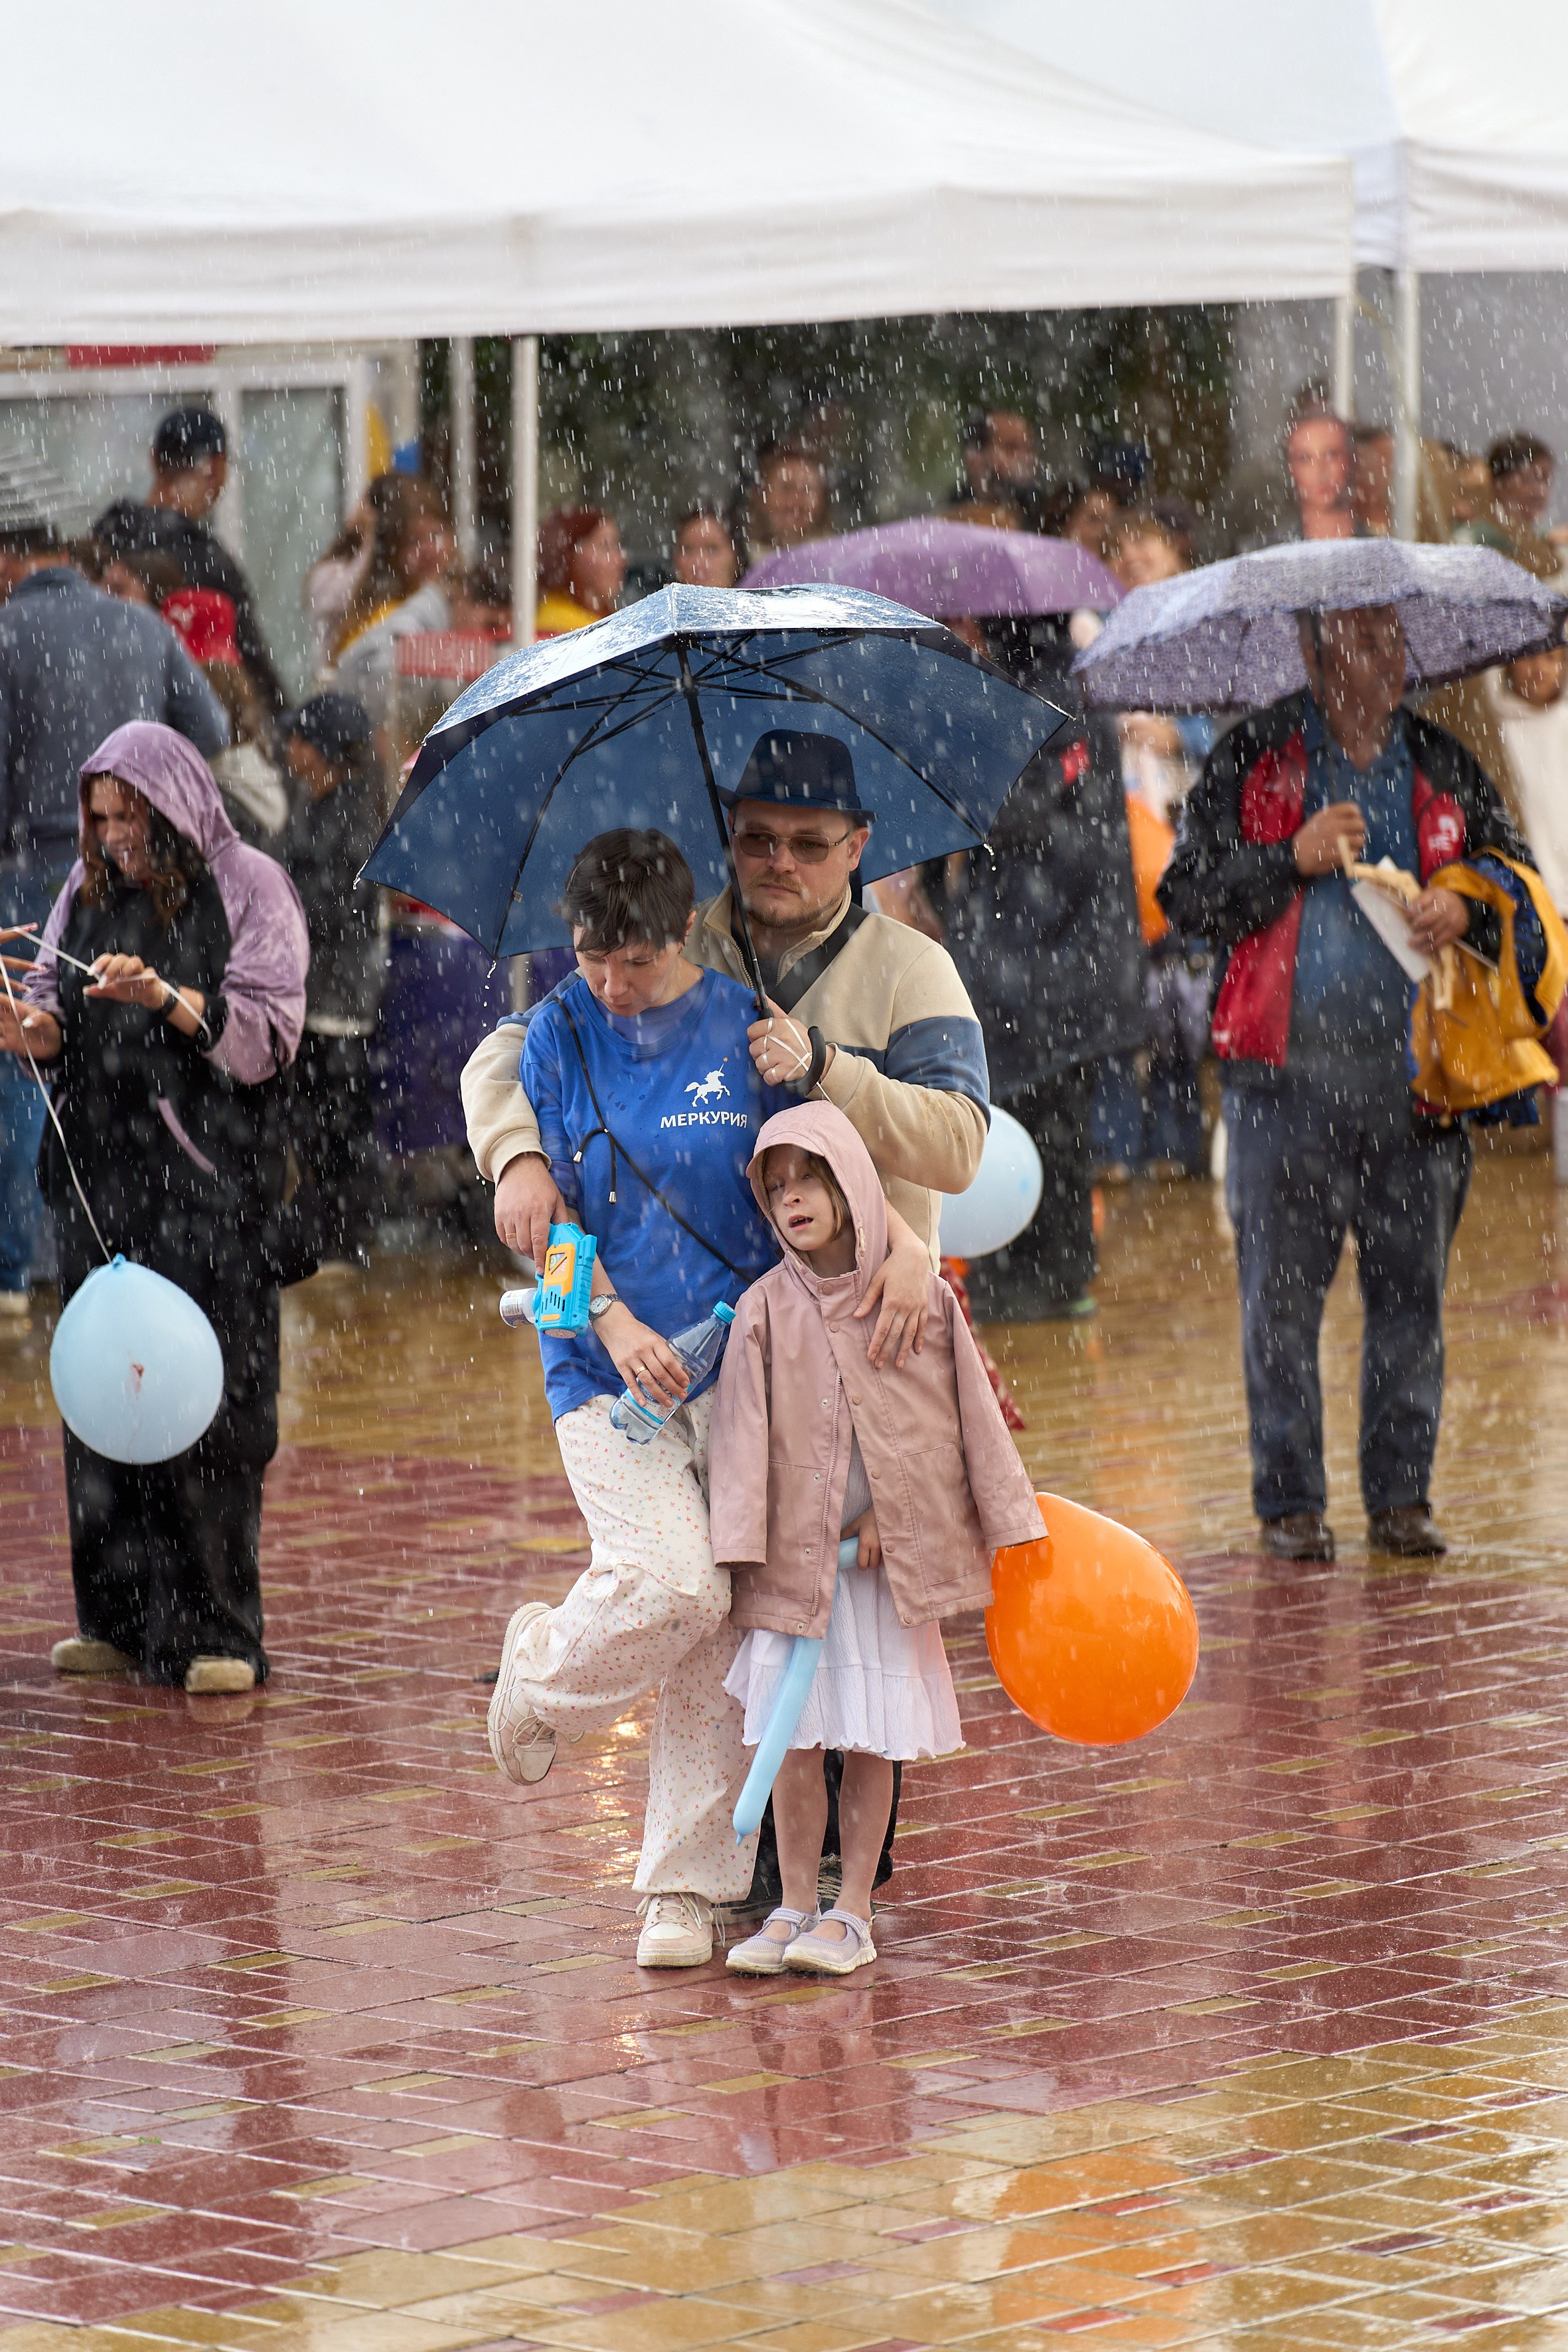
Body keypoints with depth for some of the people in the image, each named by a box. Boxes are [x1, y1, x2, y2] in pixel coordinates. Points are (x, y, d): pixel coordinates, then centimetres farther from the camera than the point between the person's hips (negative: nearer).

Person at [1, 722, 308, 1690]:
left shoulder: (249, 887, -1)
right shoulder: (90, 889, 14)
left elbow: (267, 1034, -9)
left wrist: (166, 998, -22)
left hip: (210, 1184, -5)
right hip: (103, 1175, 5)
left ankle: (217, 1631, -3)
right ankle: (119, 1619, 12)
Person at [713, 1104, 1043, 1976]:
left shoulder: (923, 1299, -1)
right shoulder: (766, 1310, -2)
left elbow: (974, 1422, 4)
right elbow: (744, 1435, -3)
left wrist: (1013, 1529, 4)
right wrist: (744, 1552, -10)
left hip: (895, 1554, 0)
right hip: (798, 1555, 0)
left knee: (872, 1741, 4)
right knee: (794, 1739, 2)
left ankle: (853, 1912, 12)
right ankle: (796, 1907, 14)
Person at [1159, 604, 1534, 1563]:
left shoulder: (1442, 766, 12)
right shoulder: (1253, 761, 4)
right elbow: (1188, 897, 0)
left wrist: (1467, 909, -5)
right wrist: (1292, 860, -12)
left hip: (1414, 1071, 2)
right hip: (1289, 1070, -2)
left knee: (1412, 1285, 4)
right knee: (1282, 1293, 0)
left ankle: (1402, 1493, 13)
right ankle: (1290, 1501, 9)